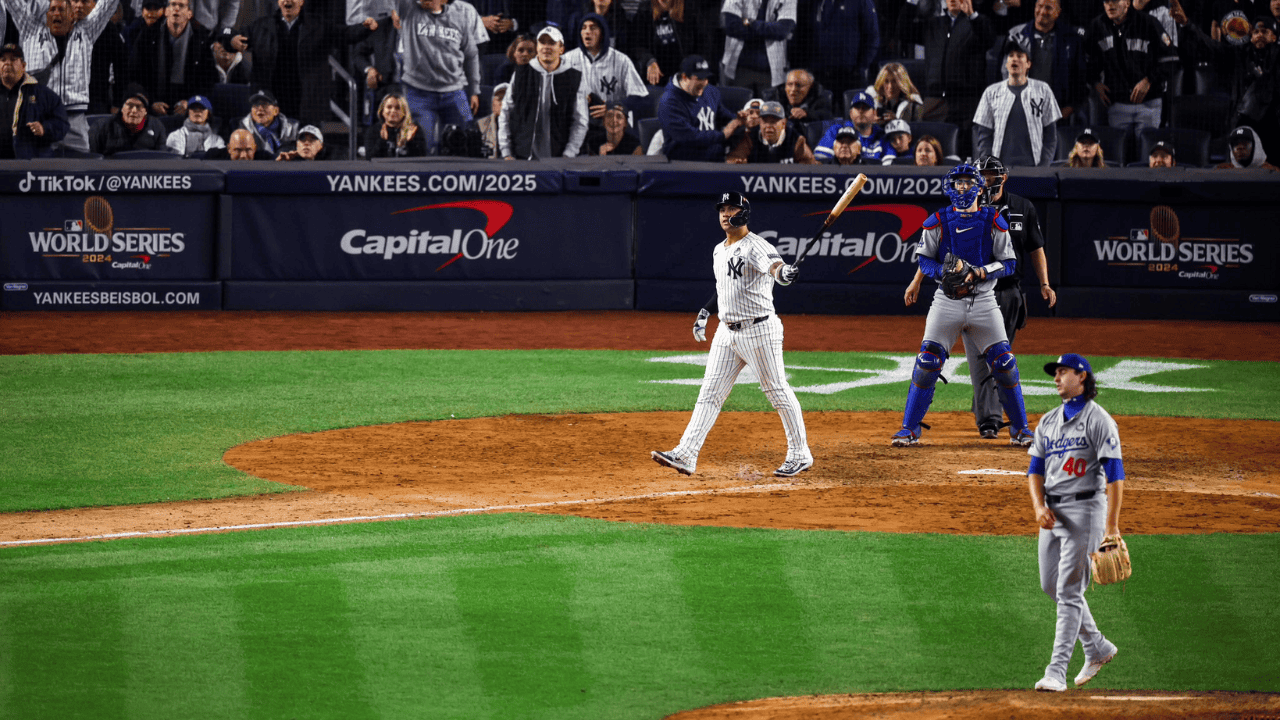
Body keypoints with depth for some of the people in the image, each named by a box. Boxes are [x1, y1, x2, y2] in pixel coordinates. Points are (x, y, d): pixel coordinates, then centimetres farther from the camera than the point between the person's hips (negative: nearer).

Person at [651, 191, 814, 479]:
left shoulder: (755, 246, -13)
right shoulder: (719, 251, 13)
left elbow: (774, 266, -34)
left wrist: (784, 273, -57)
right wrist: (704, 312, 27)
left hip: (759, 331, -8)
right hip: (727, 332, 8)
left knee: (777, 391, 0)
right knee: (709, 393, 2)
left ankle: (800, 454, 10)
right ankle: (685, 454, -2)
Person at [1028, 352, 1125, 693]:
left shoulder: (1098, 420, -9)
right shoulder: (1048, 422, 14)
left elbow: (1115, 474, -13)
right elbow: (1035, 469, 12)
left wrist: (1112, 525, -20)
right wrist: (1039, 507, -8)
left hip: (1085, 508, -8)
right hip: (1053, 512, 8)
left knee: (1069, 591, -11)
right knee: (1051, 585, 13)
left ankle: (1056, 672, -13)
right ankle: (1097, 647, 29)